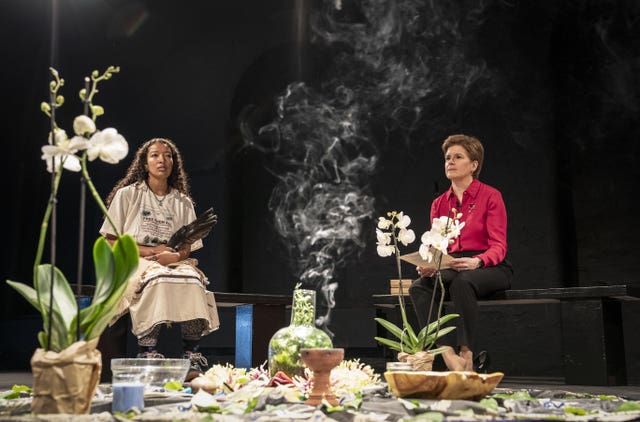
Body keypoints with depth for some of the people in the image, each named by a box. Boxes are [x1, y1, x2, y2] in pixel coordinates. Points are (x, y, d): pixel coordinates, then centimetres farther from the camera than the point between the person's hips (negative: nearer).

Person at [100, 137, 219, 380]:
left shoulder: (183, 203, 17)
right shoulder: (127, 195, 8)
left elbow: (187, 248, 11)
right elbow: (110, 242, 2)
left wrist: (175, 256, -14)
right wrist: (149, 251, -10)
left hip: (174, 263, 3)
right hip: (133, 263, -2)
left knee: (193, 281, -32)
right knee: (157, 280, -38)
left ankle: (193, 360, -33)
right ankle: (147, 356, -37)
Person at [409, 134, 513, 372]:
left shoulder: (490, 196, -2)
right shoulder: (439, 203, 14)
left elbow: (498, 247, -8)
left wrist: (476, 262, -29)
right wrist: (427, 265, -14)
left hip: (490, 268, -4)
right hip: (451, 268, 5)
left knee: (462, 282, -38)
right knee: (418, 287, -26)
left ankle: (466, 354, -33)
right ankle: (448, 354, -34)